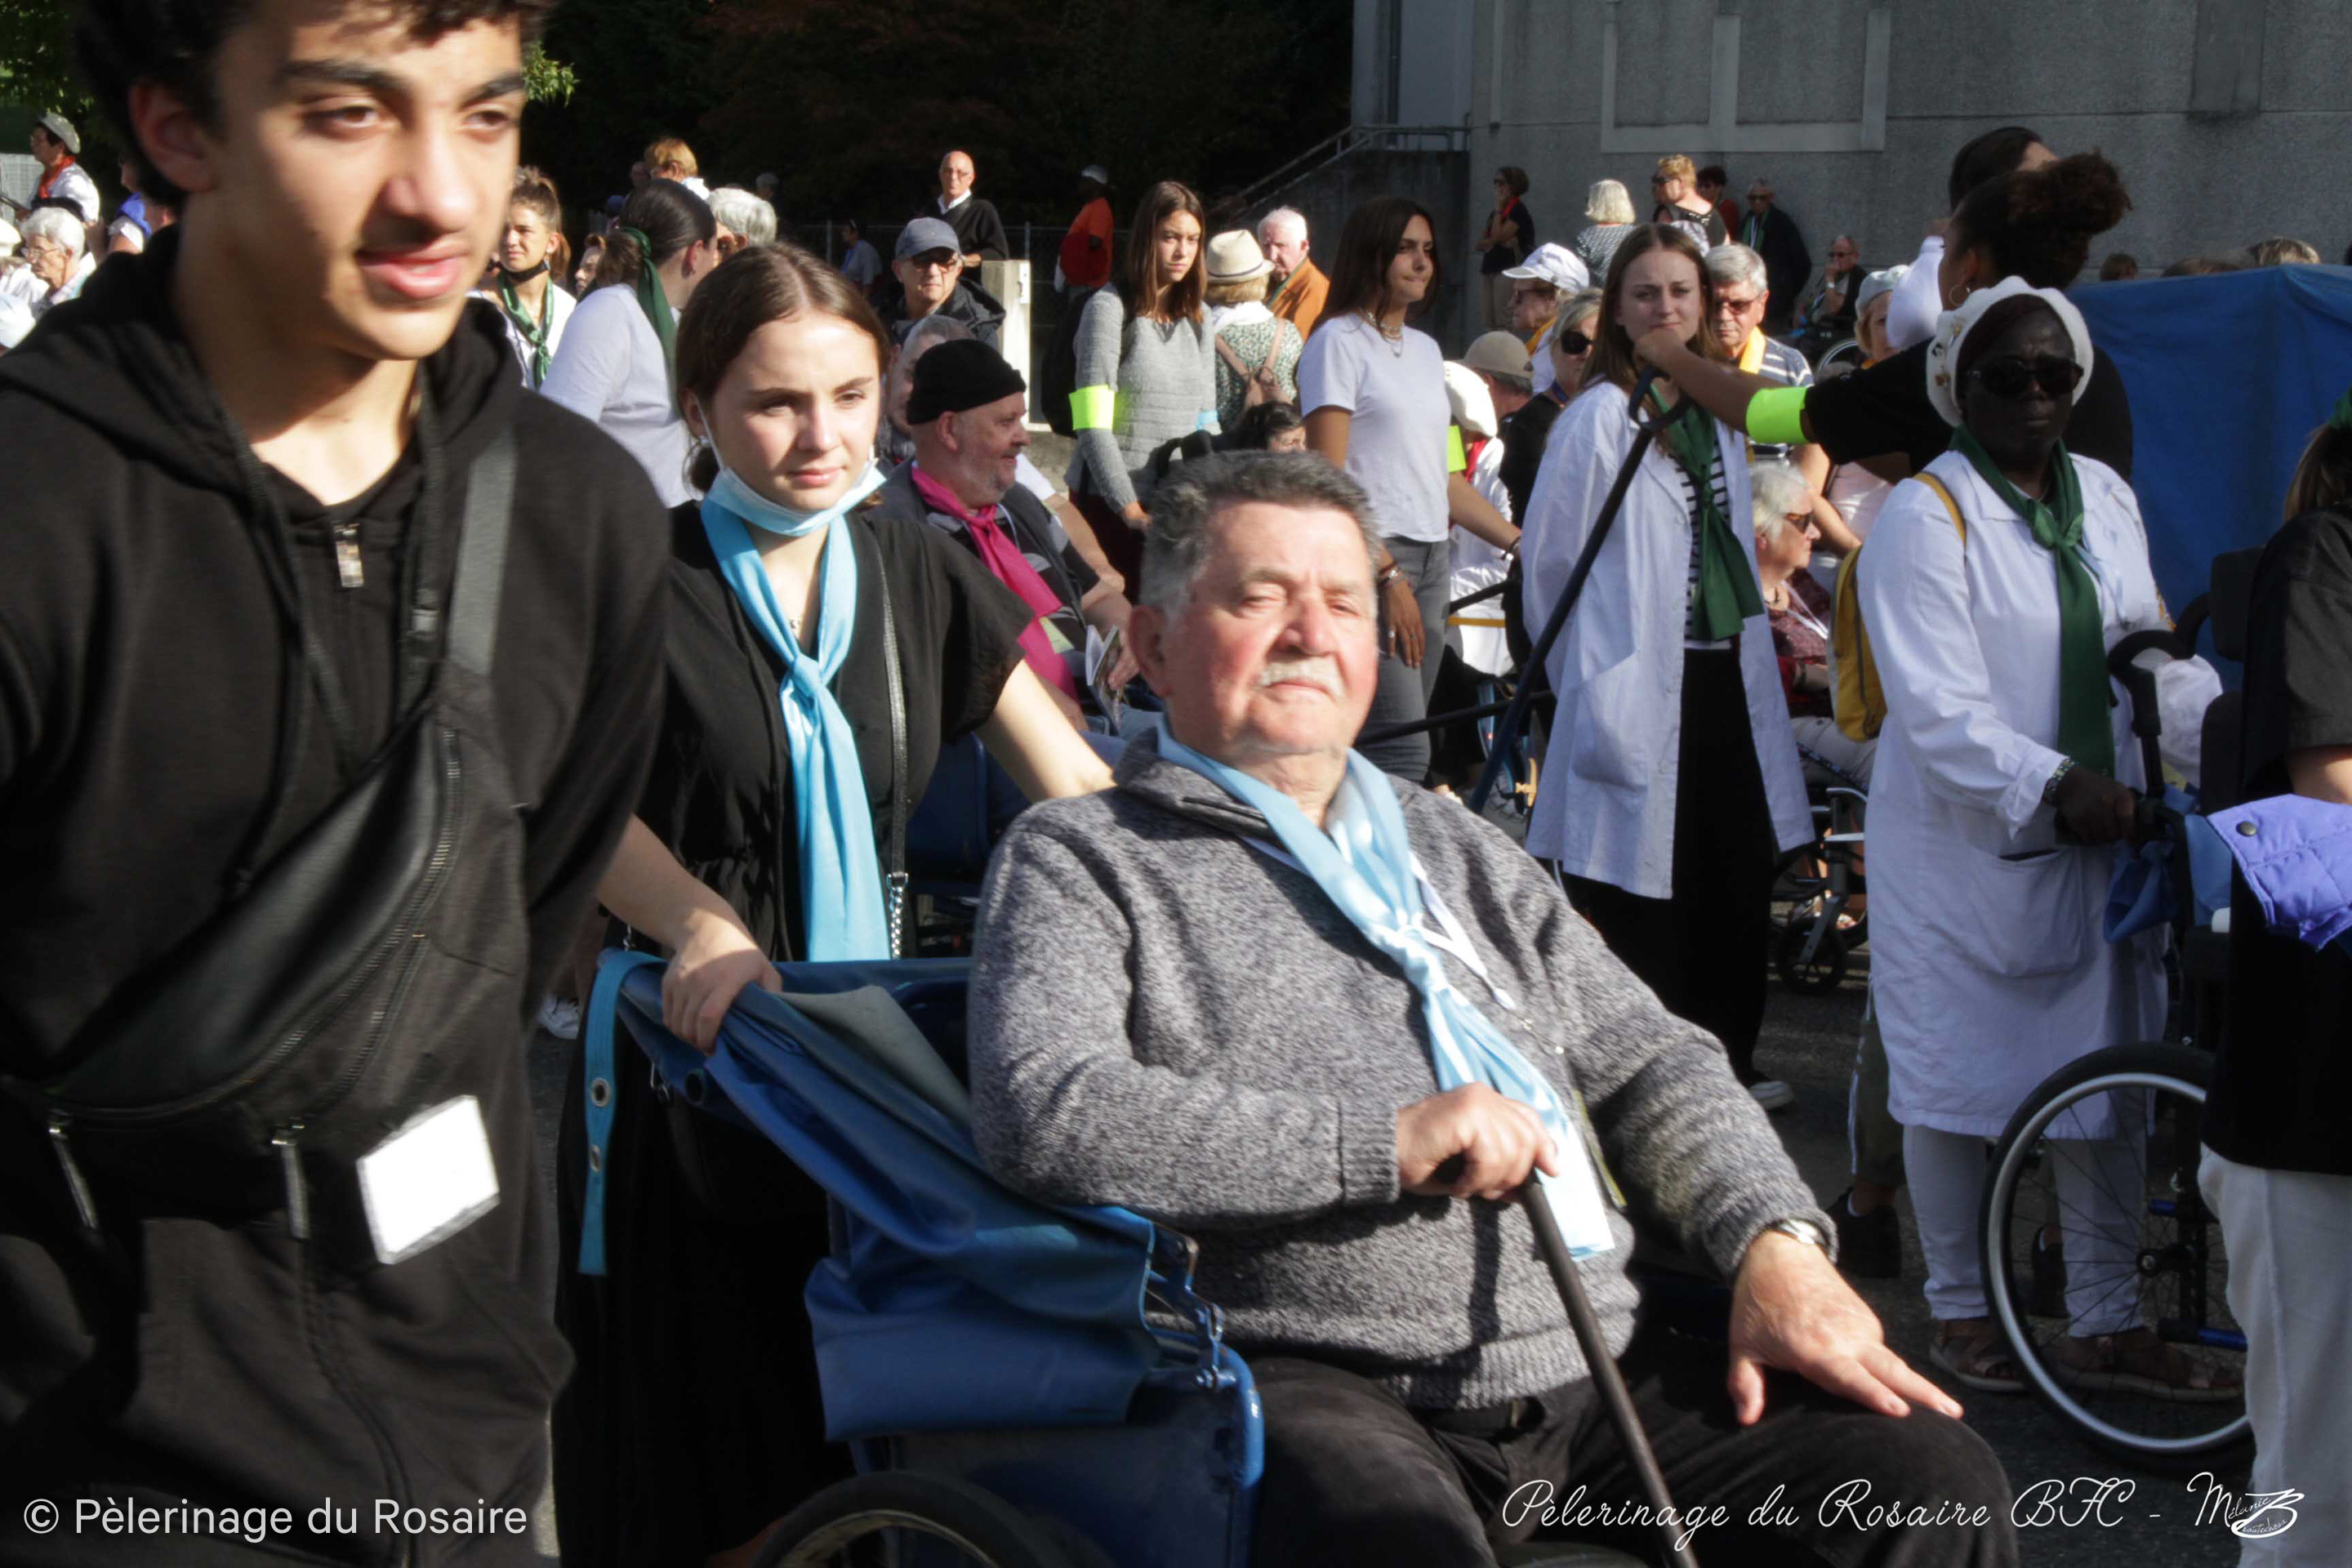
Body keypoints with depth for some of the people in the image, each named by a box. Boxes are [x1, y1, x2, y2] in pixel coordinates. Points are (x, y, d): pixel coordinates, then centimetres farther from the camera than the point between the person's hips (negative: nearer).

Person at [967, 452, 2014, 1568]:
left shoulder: (1457, 850, 27)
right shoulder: (1079, 861, 7)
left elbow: (1651, 1067, 24)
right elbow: (1046, 1116, -11)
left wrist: (1776, 1244, 3)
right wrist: (1388, 1141, -13)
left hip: (1591, 1363, 6)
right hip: (1314, 1380, -5)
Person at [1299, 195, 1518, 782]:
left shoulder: (1425, 349, 20)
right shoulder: (1339, 341, -4)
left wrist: (1520, 542, 18)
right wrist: (1387, 574, -18)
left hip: (1432, 557, 8)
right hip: (1368, 557, -8)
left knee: (1399, 748, 4)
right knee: (1402, 754, -17)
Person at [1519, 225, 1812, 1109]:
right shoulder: (1598, 419, -8)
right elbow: (1548, 560, -5)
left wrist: (1761, 642, 15)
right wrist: (1588, 682, 0)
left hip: (1726, 679, 7)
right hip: (1640, 691, -7)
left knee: (1742, 874, 10)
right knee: (1639, 889, -2)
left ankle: (1725, 1062, 23)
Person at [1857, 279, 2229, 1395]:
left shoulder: (2105, 497, 10)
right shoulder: (1924, 516, -11)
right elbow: (1939, 708, -18)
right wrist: (2054, 785, -28)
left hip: (2099, 836, 6)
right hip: (1963, 844, -6)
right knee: (1959, 1086, 3)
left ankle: (2104, 1320, 20)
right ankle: (1959, 1309, 21)